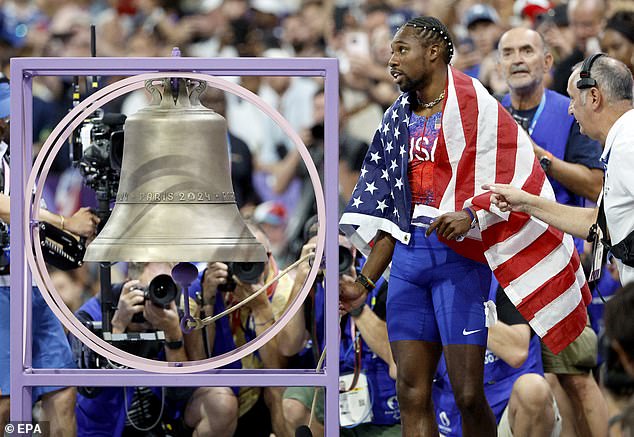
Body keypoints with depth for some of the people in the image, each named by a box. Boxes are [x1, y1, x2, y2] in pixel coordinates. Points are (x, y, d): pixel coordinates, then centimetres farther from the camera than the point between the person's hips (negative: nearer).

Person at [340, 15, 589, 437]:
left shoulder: (474, 107, -4)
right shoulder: (397, 121, 17)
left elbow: (517, 178, -12)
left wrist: (471, 216, -27)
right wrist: (365, 281, 15)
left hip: (458, 256, -7)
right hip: (408, 257, 7)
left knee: (468, 394, -9)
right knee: (412, 393, 1)